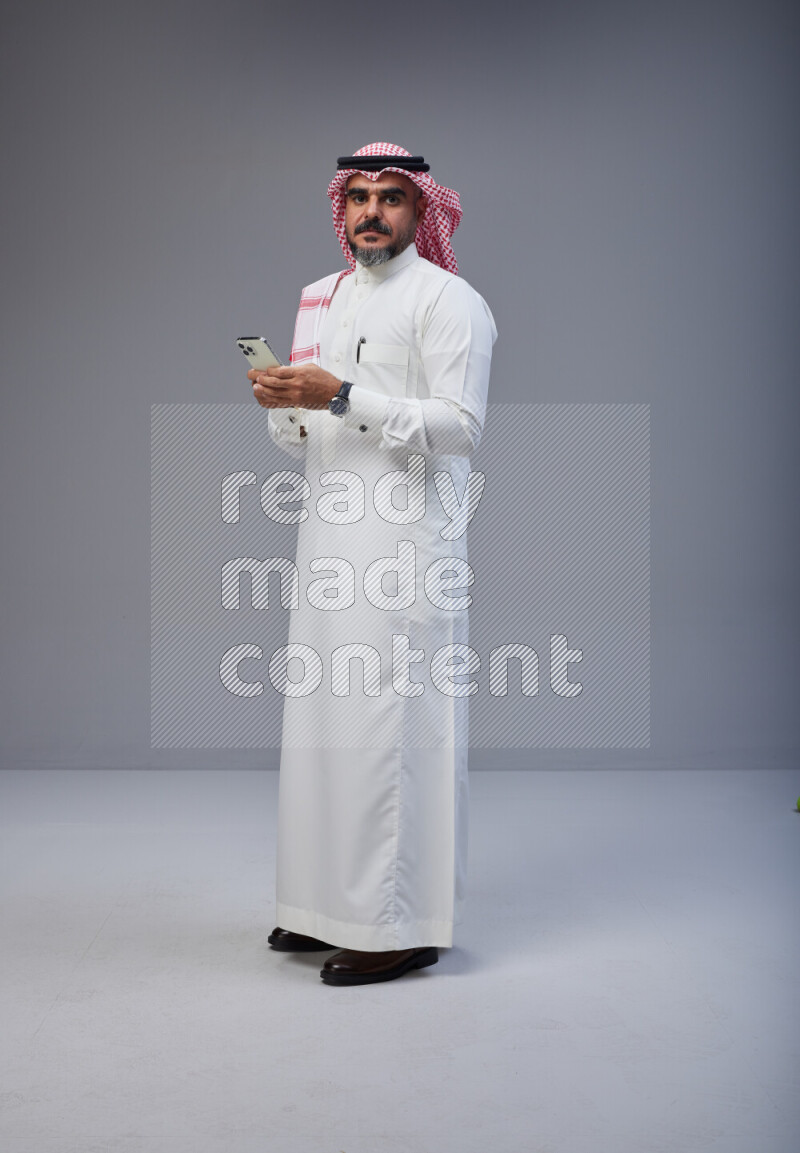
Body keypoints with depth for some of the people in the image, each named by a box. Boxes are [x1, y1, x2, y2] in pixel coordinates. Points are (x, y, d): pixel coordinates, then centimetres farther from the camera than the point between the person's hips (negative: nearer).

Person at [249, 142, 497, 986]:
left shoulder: (447, 299, -3)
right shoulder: (322, 299, 19)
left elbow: (459, 424, -13)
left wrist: (342, 396, -19)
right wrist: (284, 403, -2)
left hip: (406, 543, -7)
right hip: (330, 536, 7)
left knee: (392, 721, -8)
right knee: (323, 716, 9)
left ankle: (406, 925, 0)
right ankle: (333, 906, 21)